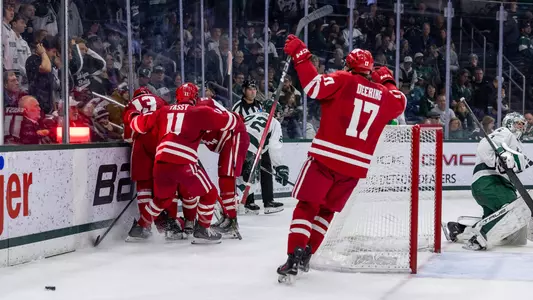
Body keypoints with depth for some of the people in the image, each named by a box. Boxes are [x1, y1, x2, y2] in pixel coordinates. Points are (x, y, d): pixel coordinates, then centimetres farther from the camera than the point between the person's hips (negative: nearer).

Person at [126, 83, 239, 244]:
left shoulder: (163, 111, 18)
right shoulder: (199, 112, 6)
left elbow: (141, 124, 27)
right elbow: (228, 121, 5)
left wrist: (133, 116, 49)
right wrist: (234, 119, 29)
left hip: (160, 163, 5)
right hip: (183, 164, -5)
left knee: (162, 198, 29)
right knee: (209, 194, 15)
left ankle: (141, 227, 36)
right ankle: (202, 231, 16)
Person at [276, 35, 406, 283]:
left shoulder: (343, 80, -1)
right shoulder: (385, 95, 12)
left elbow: (315, 86, -17)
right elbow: (400, 102, 32)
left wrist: (300, 55, -12)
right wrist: (387, 81, 41)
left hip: (326, 156, -4)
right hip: (356, 164, 4)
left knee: (307, 206, 2)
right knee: (326, 211, 20)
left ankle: (294, 257, -12)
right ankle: (305, 256, 17)